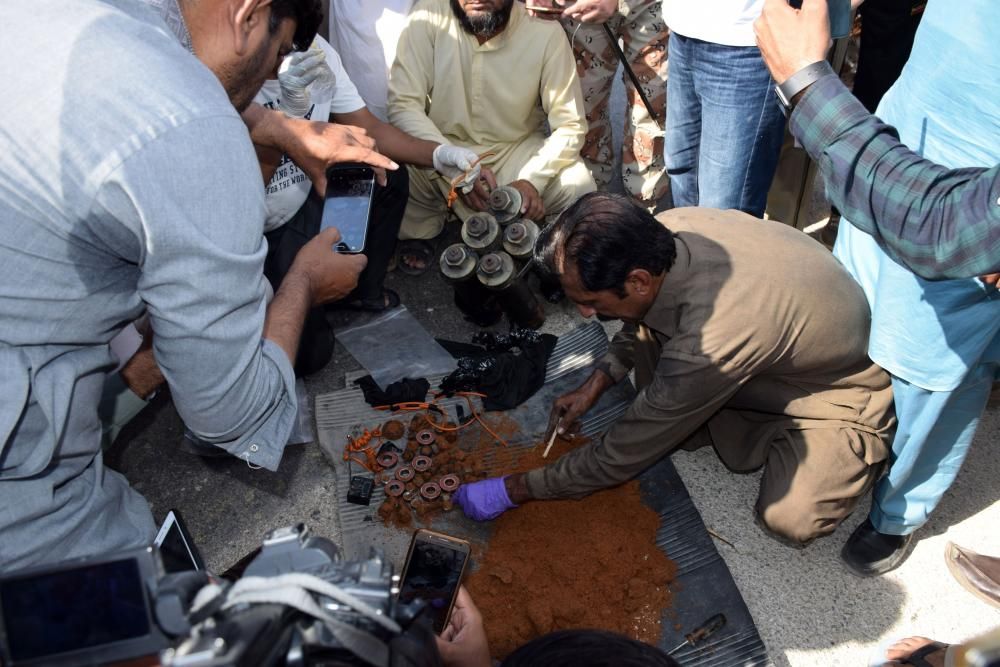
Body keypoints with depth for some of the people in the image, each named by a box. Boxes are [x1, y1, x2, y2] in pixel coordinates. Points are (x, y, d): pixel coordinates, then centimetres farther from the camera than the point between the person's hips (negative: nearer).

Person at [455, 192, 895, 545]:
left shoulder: (708, 345, -42)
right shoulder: (666, 229, -21)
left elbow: (621, 455, -27)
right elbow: (641, 317, 4)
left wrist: (513, 491, -18)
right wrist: (594, 385, -5)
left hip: (847, 386, -6)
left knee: (789, 519, -23)